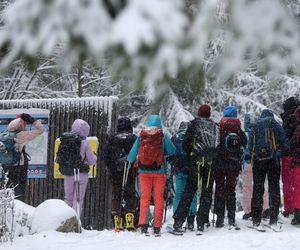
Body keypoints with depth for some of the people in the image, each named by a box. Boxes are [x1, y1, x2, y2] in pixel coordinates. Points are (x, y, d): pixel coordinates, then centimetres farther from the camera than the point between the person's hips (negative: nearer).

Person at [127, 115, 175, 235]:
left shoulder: (140, 137, 0)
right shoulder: (163, 137, -5)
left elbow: (131, 155, 6)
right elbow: (172, 151, 2)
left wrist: (130, 161, 28)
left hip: (144, 171, 1)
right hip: (159, 171, -1)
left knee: (144, 196, 8)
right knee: (158, 197, 6)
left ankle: (142, 223, -6)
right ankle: (157, 226, 3)